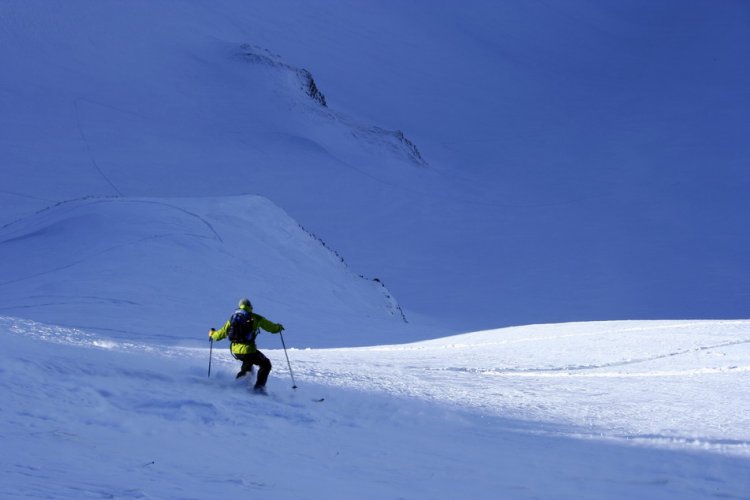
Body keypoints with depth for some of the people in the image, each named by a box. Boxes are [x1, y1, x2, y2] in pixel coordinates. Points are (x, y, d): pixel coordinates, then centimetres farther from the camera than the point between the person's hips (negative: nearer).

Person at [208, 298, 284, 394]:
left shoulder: (233, 318, 10)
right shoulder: (255, 318, 1)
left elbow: (221, 333, 14)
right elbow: (272, 327, 7)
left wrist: (212, 334, 35)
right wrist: (279, 327, 31)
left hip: (235, 351, 5)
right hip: (248, 350, -5)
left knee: (248, 360, 35)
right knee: (265, 364, 16)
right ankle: (259, 386, 3)